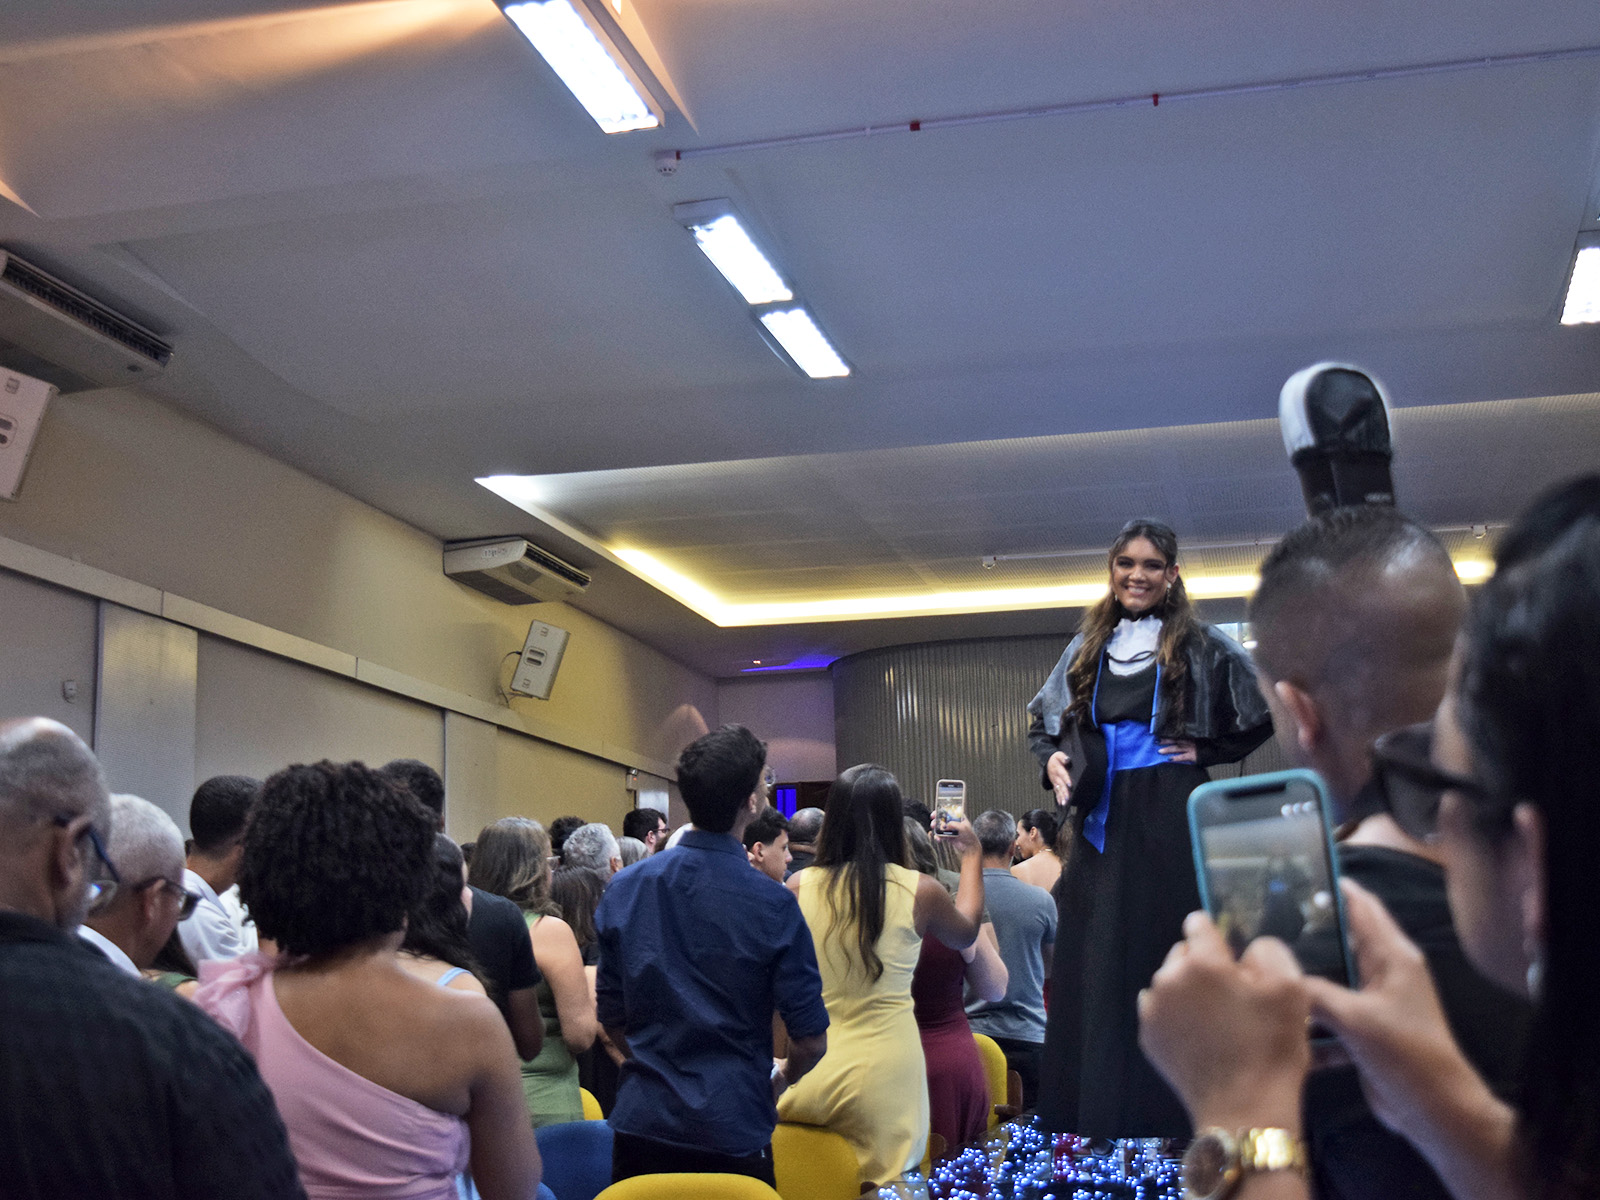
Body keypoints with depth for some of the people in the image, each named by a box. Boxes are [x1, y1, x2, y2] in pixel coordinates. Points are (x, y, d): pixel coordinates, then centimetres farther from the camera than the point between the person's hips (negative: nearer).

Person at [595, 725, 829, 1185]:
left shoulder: (623, 890, -2)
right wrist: (780, 1077, 12)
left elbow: (613, 1018, 7)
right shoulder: (772, 905, -14)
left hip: (640, 1125, 4)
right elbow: (810, 1041, -10)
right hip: (733, 1131, -3)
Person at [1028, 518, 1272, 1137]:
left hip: (1170, 822, -4)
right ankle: (1090, 1115, 12)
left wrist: (1206, 750, -4)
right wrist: (1051, 760, 4)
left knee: (1166, 961, -4)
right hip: (1101, 823, 4)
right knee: (1092, 965, 5)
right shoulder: (1088, 649, 14)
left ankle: (1168, 1119, 4)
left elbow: (1266, 709, 0)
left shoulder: (1200, 646, 2)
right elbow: (1042, 721, 23)